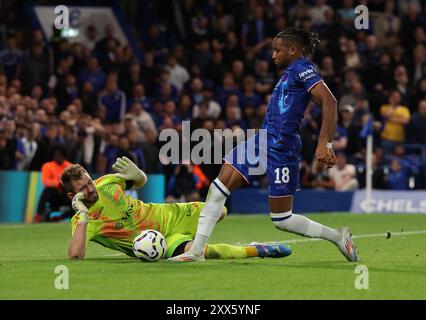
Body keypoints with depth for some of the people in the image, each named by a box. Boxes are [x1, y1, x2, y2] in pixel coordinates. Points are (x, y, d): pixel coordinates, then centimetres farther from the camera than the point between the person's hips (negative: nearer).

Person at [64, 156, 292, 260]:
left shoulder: (106, 183, -10)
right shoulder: (81, 222, -24)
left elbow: (142, 181, 8)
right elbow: (75, 256, -42)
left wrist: (135, 173, -18)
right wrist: (83, 217, -45)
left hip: (167, 215, 6)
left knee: (219, 211, 11)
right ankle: (255, 250, -11)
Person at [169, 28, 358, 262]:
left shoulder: (302, 69, -10)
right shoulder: (291, 72, 17)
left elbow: (329, 102, -21)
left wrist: (324, 144, -27)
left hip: (281, 148, -9)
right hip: (263, 141, 9)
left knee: (281, 220, -2)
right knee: (217, 188, 0)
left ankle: (337, 236, 16)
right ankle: (196, 251, 3)